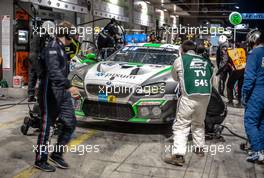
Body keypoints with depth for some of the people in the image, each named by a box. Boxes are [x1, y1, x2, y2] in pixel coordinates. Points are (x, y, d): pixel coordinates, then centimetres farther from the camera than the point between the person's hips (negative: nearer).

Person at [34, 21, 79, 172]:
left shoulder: (61, 48, 14)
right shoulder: (53, 48, -16)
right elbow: (53, 72, -30)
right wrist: (68, 86, -39)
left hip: (62, 93, 9)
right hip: (50, 93, -9)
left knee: (70, 123, 8)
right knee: (46, 127, 2)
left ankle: (57, 154, 21)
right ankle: (40, 161, 16)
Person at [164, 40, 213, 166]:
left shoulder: (180, 60, 5)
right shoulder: (205, 60, 17)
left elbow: (175, 77, 17)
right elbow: (210, 75, 20)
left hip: (189, 97, -5)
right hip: (205, 96, 5)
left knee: (181, 126, -1)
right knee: (199, 124, 24)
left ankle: (178, 156, -8)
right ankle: (200, 148, 34)